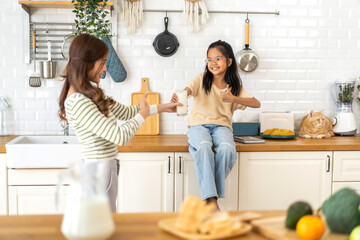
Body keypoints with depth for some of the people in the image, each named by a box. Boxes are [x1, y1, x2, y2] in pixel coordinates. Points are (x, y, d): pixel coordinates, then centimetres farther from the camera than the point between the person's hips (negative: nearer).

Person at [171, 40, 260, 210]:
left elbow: (256, 103, -2)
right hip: (199, 124, -1)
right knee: (203, 147, -34)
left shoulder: (234, 86, 7)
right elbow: (188, 90, -18)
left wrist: (233, 98, -18)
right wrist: (178, 97, -42)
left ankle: (213, 194, -14)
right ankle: (211, 198, -30)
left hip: (221, 125, 2)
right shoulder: (202, 80, 3)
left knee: (227, 149, -31)